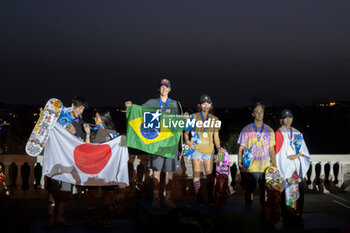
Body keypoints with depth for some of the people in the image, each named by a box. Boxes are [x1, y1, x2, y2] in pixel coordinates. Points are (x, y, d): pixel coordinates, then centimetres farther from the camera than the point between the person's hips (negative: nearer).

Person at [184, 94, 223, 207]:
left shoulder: (215, 119, 11)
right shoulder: (194, 117, 4)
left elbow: (216, 136, 12)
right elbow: (186, 132, 8)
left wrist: (218, 147, -5)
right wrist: (187, 141, -12)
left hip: (209, 149, 2)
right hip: (196, 148, -2)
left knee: (209, 174, 2)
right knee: (196, 173, -4)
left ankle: (210, 198, 11)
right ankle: (199, 198, 4)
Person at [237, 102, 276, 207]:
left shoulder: (269, 130, 10)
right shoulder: (246, 130, 3)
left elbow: (271, 149, 13)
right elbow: (241, 148, 3)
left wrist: (274, 165, 8)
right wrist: (239, 162, -9)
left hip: (265, 167, 2)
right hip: (250, 166, -2)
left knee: (265, 191, 3)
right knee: (249, 190, 3)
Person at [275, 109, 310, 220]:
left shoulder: (297, 133, 15)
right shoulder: (278, 133, 1)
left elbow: (303, 148, 14)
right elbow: (276, 150, -1)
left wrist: (297, 155, -6)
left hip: (297, 165, 4)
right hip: (285, 166, -4)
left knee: (298, 189, -2)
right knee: (285, 189, -8)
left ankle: (298, 211, 5)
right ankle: (285, 213, -2)